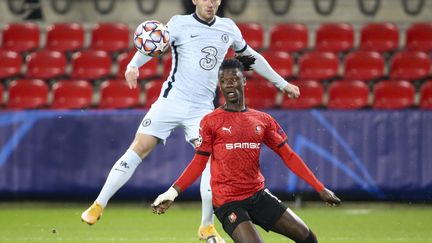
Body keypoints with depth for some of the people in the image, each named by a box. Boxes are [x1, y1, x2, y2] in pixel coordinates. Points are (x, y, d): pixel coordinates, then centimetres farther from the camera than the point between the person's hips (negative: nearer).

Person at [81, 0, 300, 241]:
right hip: (171, 101, -3)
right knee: (139, 148, -9)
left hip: (203, 108, 3)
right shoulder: (180, 24, -2)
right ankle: (98, 206, 1)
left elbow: (252, 56, 24)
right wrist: (133, 65, -35)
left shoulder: (228, 28, 10)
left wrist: (282, 83, 28)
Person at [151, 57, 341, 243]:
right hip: (227, 202, -5)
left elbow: (288, 156, 10)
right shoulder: (211, 121, -2)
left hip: (258, 195, 5)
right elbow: (199, 163, 0)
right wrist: (173, 192, -11)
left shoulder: (263, 120, 8)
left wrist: (320, 188, 7)